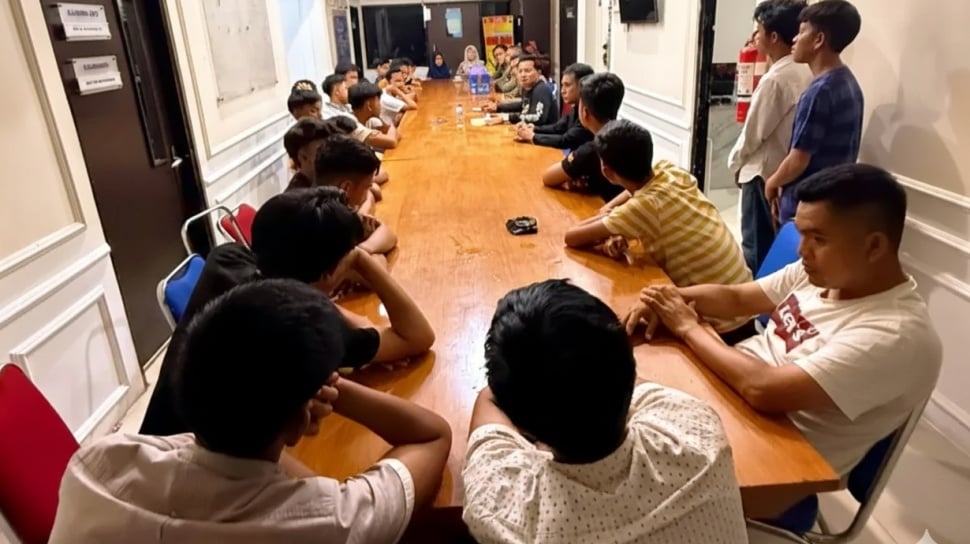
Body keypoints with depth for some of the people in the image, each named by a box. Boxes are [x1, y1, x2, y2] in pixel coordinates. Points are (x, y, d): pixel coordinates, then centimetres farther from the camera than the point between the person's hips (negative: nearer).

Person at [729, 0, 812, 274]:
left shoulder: (775, 78, -20)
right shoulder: (807, 72, 5)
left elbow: (753, 132, -14)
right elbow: (782, 125, 9)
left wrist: (735, 162, 1)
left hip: (764, 173, -8)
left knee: (755, 246, 4)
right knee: (777, 243, 17)